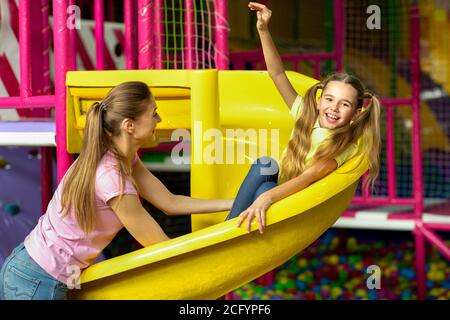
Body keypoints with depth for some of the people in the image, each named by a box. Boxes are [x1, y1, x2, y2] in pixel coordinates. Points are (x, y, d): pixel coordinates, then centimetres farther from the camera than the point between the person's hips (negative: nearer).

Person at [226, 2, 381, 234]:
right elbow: (278, 74, -7)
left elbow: (308, 177, -32)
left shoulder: (346, 145, -17)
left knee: (265, 188, -33)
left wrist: (267, 197, -48)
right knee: (265, 165, -26)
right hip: (277, 192, 5)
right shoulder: (307, 115, -3)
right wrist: (263, 30, -18)